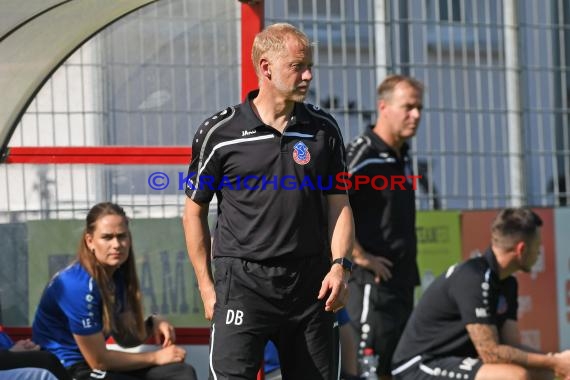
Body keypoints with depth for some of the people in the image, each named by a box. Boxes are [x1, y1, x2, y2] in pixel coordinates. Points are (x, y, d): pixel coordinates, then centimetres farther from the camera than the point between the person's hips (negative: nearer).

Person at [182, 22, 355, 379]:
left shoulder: (324, 129, 8)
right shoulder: (220, 132, 0)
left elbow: (339, 205, 11)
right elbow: (195, 211, 6)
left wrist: (340, 265, -4)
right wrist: (206, 285, 2)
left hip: (311, 284, 3)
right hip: (242, 282, -3)